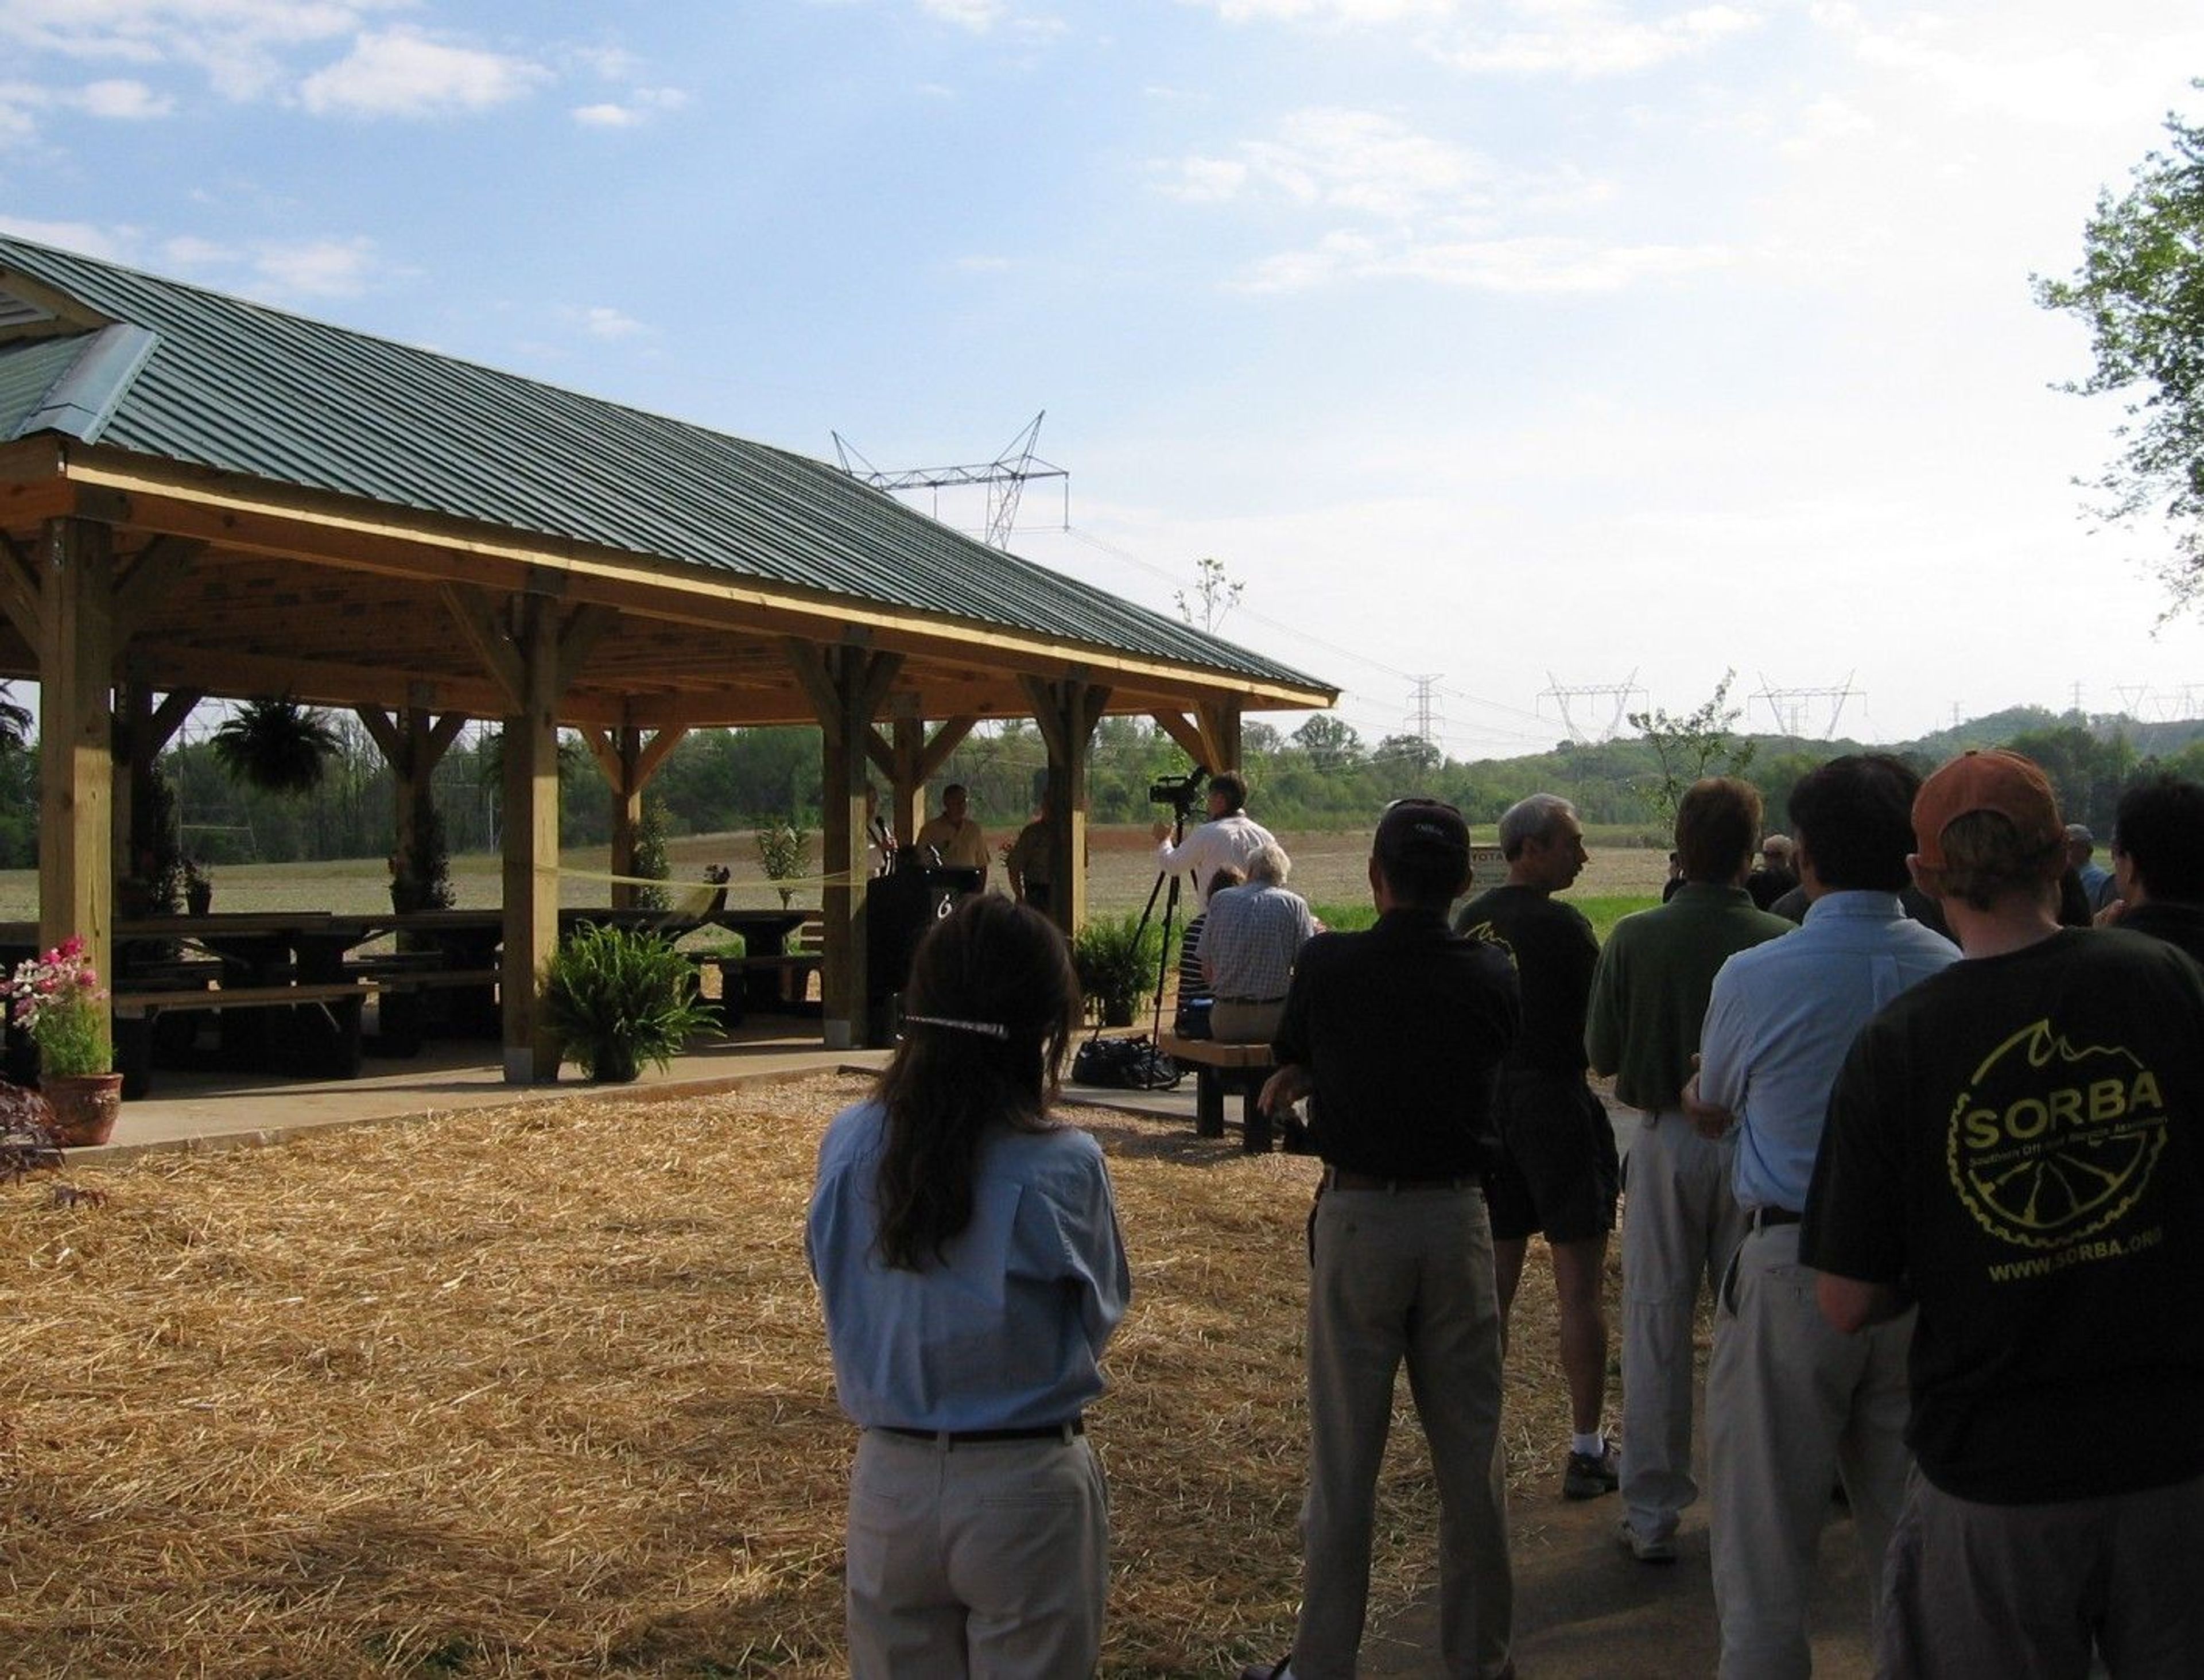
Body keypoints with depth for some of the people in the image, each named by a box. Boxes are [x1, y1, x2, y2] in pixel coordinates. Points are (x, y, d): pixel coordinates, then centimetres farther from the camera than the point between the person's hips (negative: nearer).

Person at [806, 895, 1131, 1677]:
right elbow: (1100, 1314, -5)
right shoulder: (1063, 1171, -20)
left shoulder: (847, 1148, -10)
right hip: (1024, 1488, -3)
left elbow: (840, 1291, 3)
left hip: (889, 1485, 3)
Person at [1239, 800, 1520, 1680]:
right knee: (1469, 1450, 12)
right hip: (1457, 1218, 2)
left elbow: (1294, 1056, 7)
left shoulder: (1327, 966, -10)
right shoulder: (1492, 977, -4)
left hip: (1357, 1218, -2)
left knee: (1343, 1453, 7)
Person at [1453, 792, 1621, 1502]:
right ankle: (1587, 1450, 7)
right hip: (1557, 1103, -6)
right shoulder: (1562, 925, -14)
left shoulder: (1470, 921, 6)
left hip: (1487, 1102, 7)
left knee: (1492, 1284, 13)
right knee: (1579, 1289, 2)